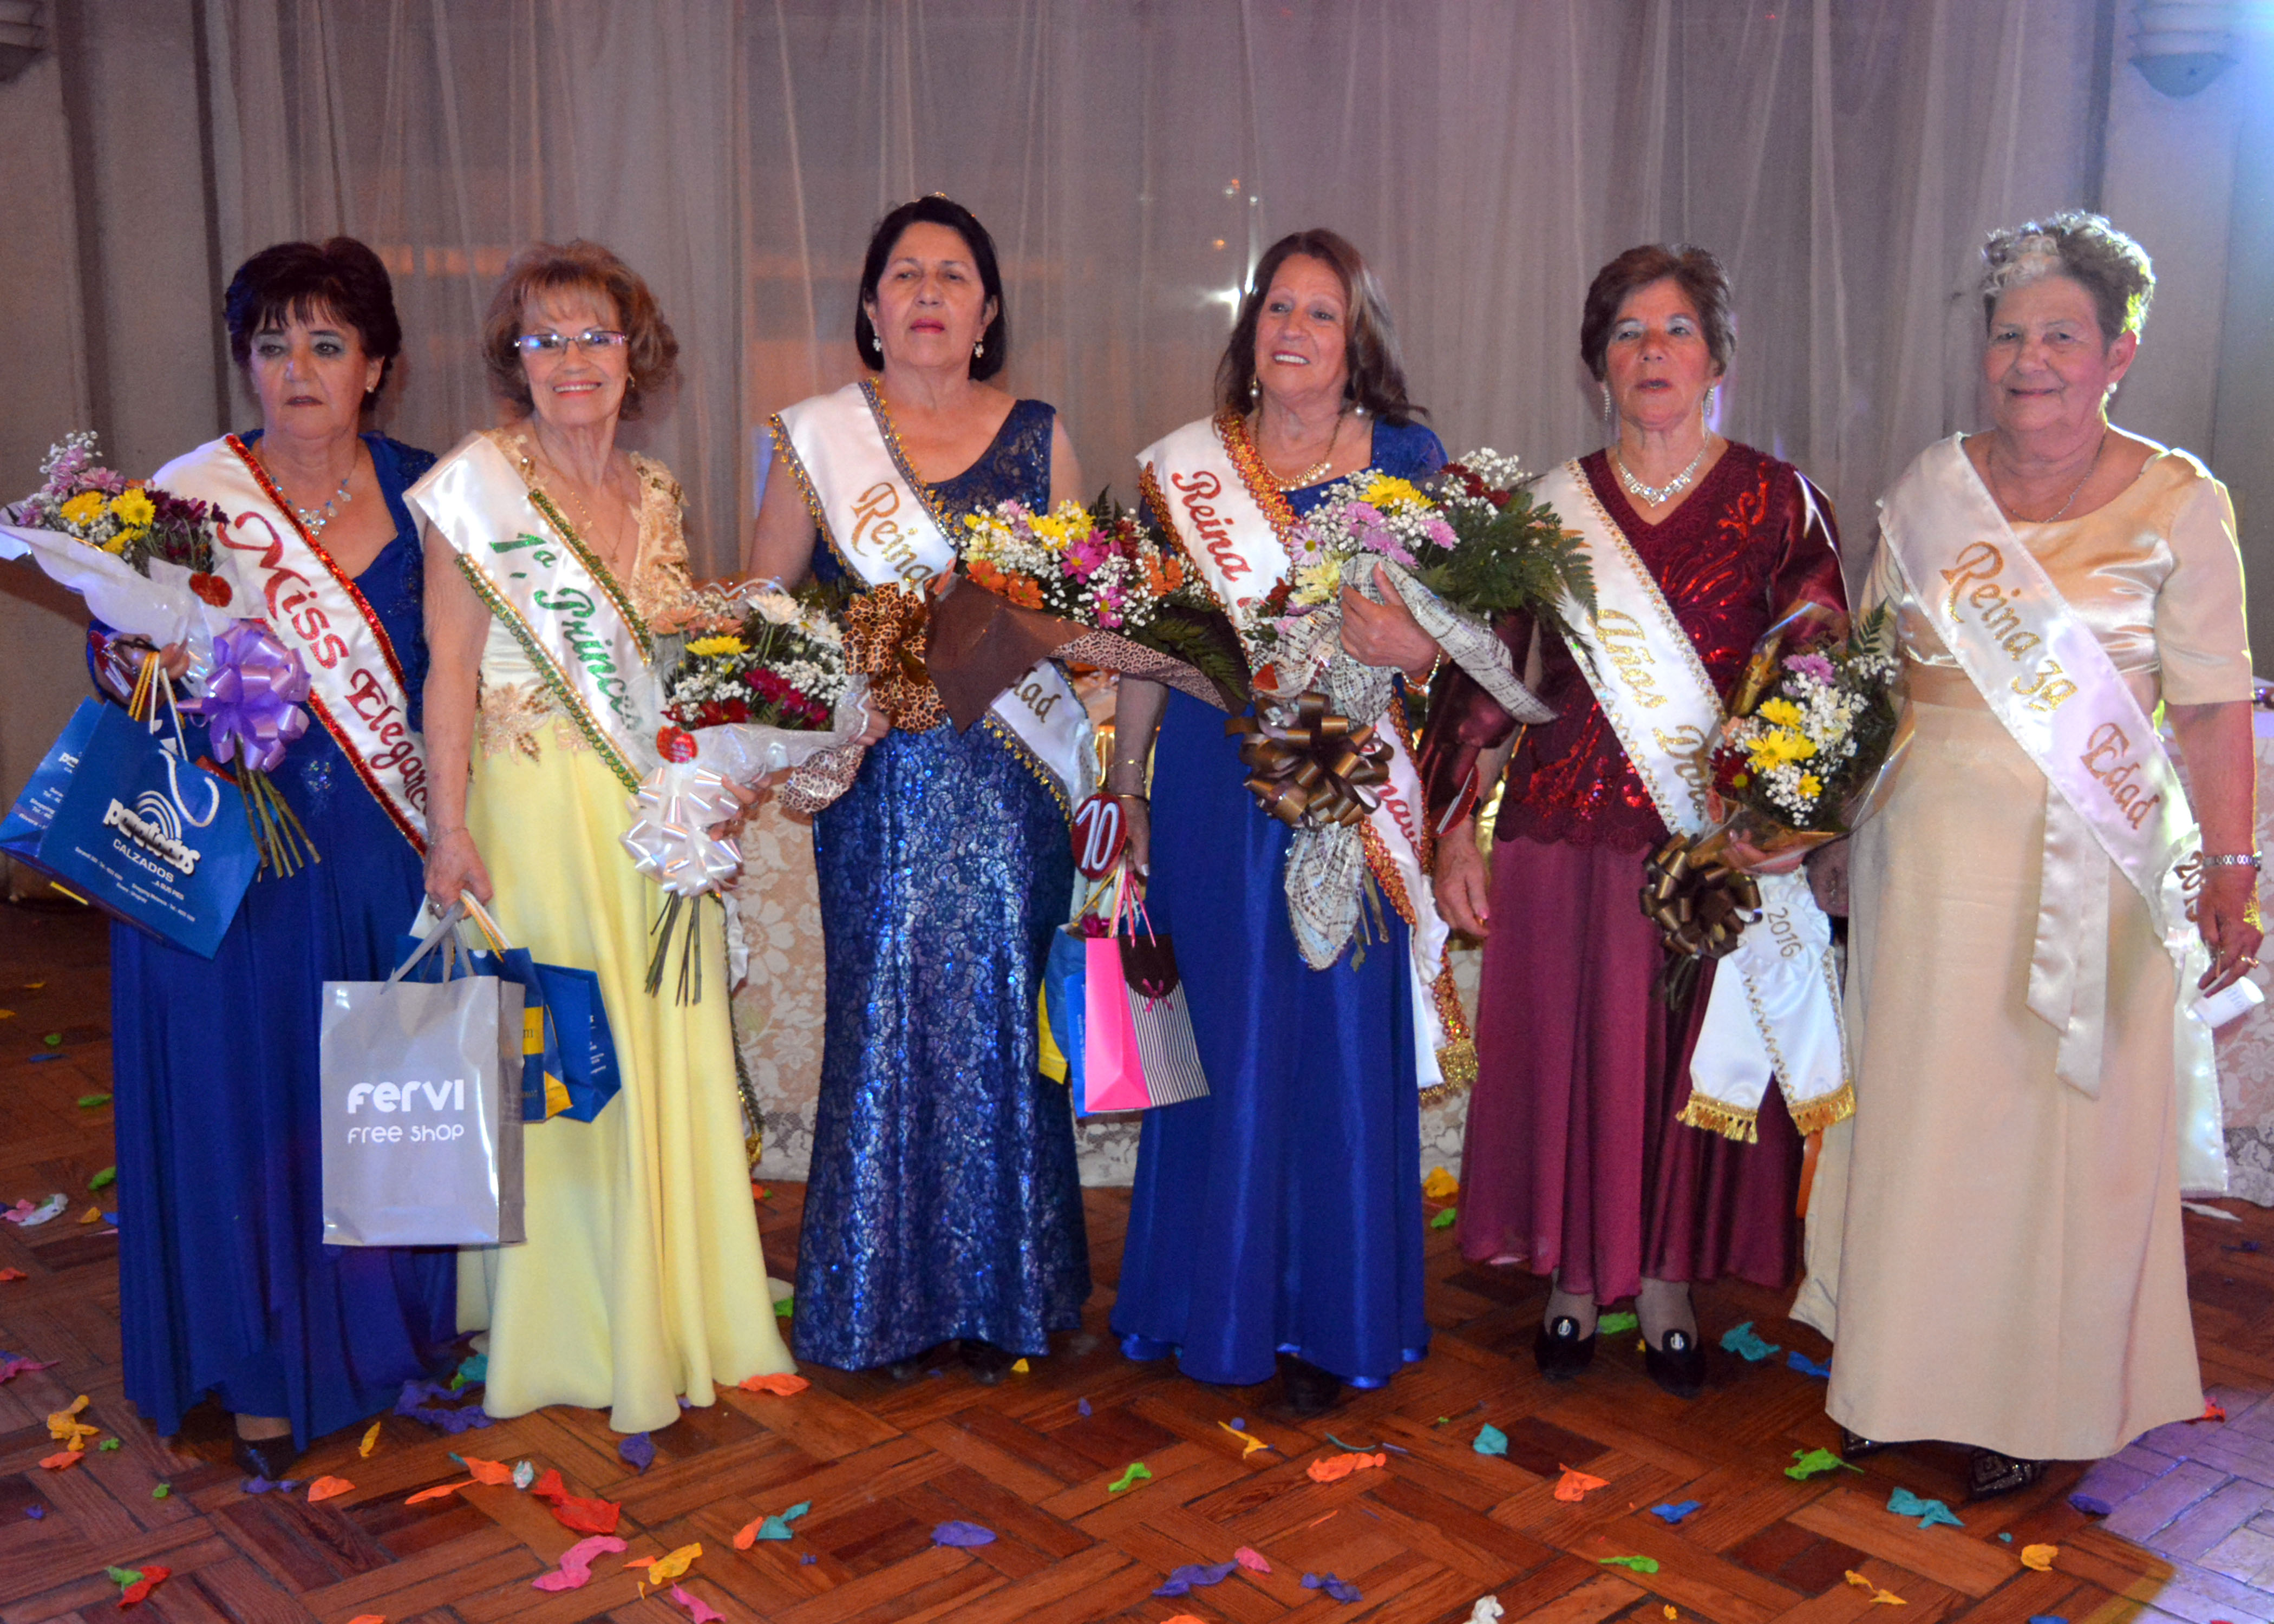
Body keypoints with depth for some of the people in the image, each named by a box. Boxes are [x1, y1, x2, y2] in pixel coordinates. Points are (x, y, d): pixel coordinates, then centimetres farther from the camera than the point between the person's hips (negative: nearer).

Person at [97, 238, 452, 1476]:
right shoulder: (191, 493, -4)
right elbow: (114, 657, 0)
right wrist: (151, 659, -22)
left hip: (393, 854, 3)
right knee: (252, 1090, 4)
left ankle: (393, 1323, 32)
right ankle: (264, 1371, 21)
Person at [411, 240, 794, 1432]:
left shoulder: (655, 492, 10)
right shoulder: (476, 485, -6)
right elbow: (450, 670, -9)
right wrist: (450, 828, -14)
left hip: (657, 812, 5)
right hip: (539, 809, -5)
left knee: (665, 1052, 11)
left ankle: (666, 1313, 28)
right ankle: (563, 1325, 18)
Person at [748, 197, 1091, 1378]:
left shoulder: (1039, 438, 8)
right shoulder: (815, 438, 5)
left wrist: (1000, 644, -5)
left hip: (1012, 780, 1)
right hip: (877, 781, 0)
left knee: (996, 1016, 2)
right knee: (883, 1020, 1)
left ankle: (1002, 1296, 18)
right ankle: (888, 1302, 17)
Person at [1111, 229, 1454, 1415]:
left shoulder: (1407, 462, 3)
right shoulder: (1183, 468, 8)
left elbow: (1444, 640, -3)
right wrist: (1124, 783, 9)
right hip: (1214, 790, 2)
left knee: (1342, 1040, 3)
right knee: (1225, 1038, 8)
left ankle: (1332, 1319, 18)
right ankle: (1217, 1305, 24)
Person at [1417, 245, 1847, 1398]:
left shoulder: (1779, 504, 2)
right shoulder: (1548, 506, 5)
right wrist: (1457, 831, 0)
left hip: (1720, 841, -1)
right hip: (1567, 828, 1)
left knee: (1695, 1056, 7)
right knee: (1567, 1052, 7)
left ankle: (1665, 1283, 27)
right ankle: (1575, 1280, 26)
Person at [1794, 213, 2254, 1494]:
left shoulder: (2178, 501, -3)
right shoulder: (1933, 485, 5)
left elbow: (2213, 709, -3)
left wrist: (2231, 872, -8)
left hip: (2089, 859, -2)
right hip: (1933, 844, 3)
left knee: (2066, 1122, 5)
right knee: (1916, 1104, 10)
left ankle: (2032, 1404, 22)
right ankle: (1899, 1374, 27)